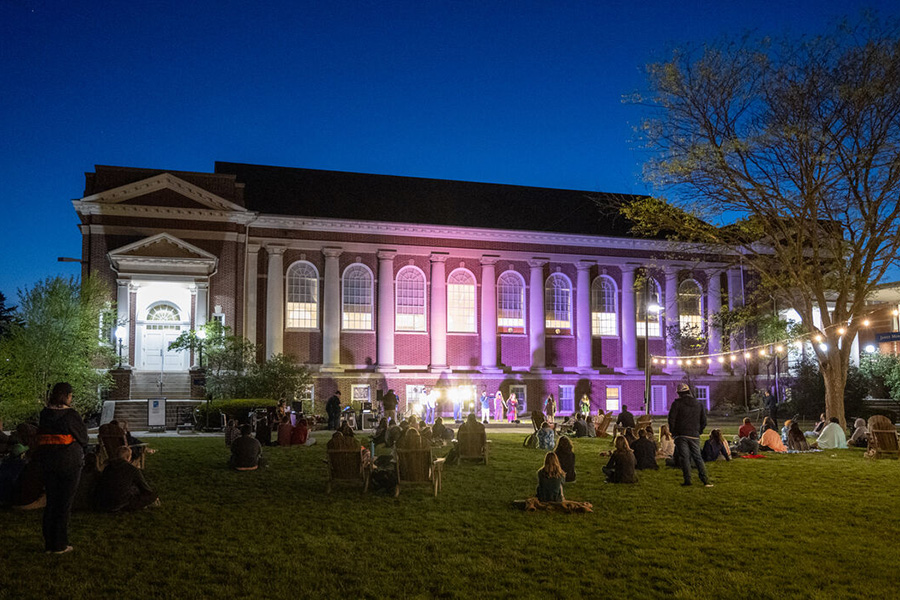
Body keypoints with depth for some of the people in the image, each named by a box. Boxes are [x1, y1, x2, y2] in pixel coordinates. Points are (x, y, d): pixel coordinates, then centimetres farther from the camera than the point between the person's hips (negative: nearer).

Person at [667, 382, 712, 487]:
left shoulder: (677, 404, -3)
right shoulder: (699, 405, 12)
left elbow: (671, 419, -7)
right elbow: (703, 421, 13)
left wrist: (673, 432, 4)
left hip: (681, 435, -4)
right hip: (694, 436, 4)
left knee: (684, 457, -1)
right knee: (698, 457, 10)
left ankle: (687, 480, -5)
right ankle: (705, 479, 0)